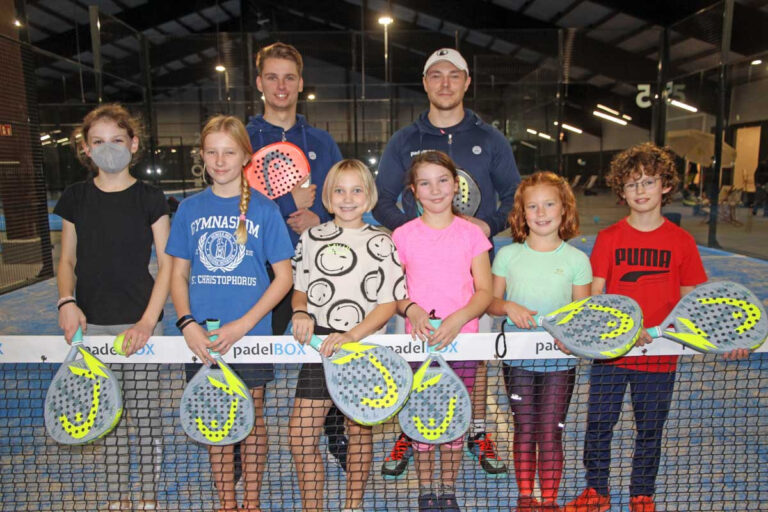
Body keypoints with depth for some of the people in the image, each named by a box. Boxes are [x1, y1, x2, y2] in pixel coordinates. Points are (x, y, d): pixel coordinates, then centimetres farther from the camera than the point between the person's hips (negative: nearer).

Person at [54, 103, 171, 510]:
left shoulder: (150, 199, -4)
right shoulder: (75, 198, 5)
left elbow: (167, 264, -5)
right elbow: (67, 260, 11)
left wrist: (148, 321, -14)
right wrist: (67, 302, -7)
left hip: (140, 324, -2)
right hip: (91, 324, 3)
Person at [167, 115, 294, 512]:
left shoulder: (263, 209, -4)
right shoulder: (190, 208, 4)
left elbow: (283, 277, -5)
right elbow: (178, 274, 7)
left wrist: (243, 324, -15)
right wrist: (187, 324, -9)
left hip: (251, 334, -2)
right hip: (203, 338, 3)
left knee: (251, 418, 11)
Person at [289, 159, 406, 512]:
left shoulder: (380, 242, 0)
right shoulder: (311, 238, 8)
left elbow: (389, 303, -6)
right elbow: (299, 289, 15)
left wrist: (352, 335, -18)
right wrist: (300, 312, -7)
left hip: (363, 346, -2)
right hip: (319, 346, 2)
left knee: (359, 429, 11)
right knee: (301, 435, -2)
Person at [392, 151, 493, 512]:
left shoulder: (471, 233, 2)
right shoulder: (403, 235, 2)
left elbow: (484, 292, 0)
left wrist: (457, 319, -16)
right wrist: (412, 309, -16)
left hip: (463, 340, 0)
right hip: (419, 340, 0)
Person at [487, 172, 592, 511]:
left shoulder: (577, 259, -1)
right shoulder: (507, 255, 1)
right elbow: (490, 302, 6)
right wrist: (509, 306, -15)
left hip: (560, 359, -1)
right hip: (518, 358, 1)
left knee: (550, 432, 4)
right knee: (524, 430, 11)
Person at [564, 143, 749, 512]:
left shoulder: (682, 242, -1)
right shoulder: (608, 238, -4)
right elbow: (594, 297, -7)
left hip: (659, 356, 1)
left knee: (650, 432, 15)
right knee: (598, 426, 10)